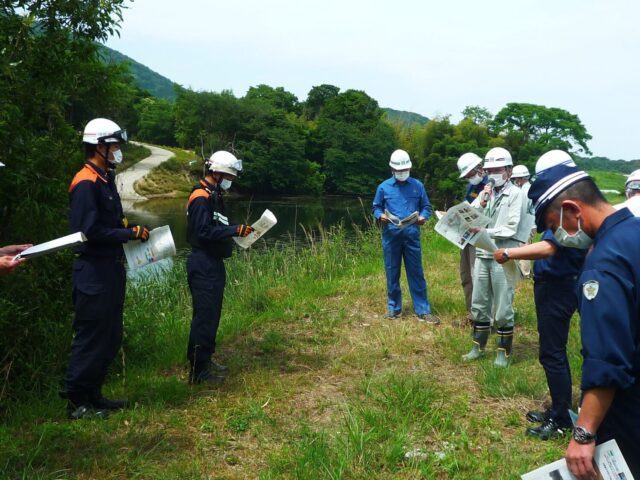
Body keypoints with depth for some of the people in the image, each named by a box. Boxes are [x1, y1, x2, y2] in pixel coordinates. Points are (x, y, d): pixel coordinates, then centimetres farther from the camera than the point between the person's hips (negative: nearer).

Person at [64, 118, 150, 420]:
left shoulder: (105, 179, 14)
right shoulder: (86, 183, -16)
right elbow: (90, 231, -22)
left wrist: (130, 229, 3)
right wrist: (130, 234, -17)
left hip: (111, 267, 10)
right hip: (93, 271, -10)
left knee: (110, 337, 15)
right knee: (90, 337, -1)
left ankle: (93, 394, 27)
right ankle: (76, 402, 12)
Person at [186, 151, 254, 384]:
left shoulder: (214, 196, 17)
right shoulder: (201, 197, -15)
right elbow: (204, 232, -23)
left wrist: (236, 233, 7)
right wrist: (234, 230, -24)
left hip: (213, 264, 10)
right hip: (203, 265, -10)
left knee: (211, 314, 16)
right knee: (205, 315, -7)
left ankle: (205, 359, 27)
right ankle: (198, 370, 0)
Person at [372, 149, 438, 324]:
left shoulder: (418, 185, 5)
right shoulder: (384, 187, 3)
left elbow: (426, 206, 9)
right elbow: (376, 207, 10)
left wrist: (423, 217, -12)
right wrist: (380, 216, -13)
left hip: (412, 235, 0)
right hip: (391, 236, 0)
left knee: (416, 272, 2)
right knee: (392, 273, 8)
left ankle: (422, 310, 6)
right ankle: (393, 307, 22)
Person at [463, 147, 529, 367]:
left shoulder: (515, 194, -6)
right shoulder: (485, 192, 11)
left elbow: (510, 230, -13)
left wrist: (484, 232, -15)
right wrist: (481, 203, -10)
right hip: (482, 256, 6)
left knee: (502, 309, 3)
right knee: (479, 306, 14)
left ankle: (504, 352, 16)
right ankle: (478, 347, 27)